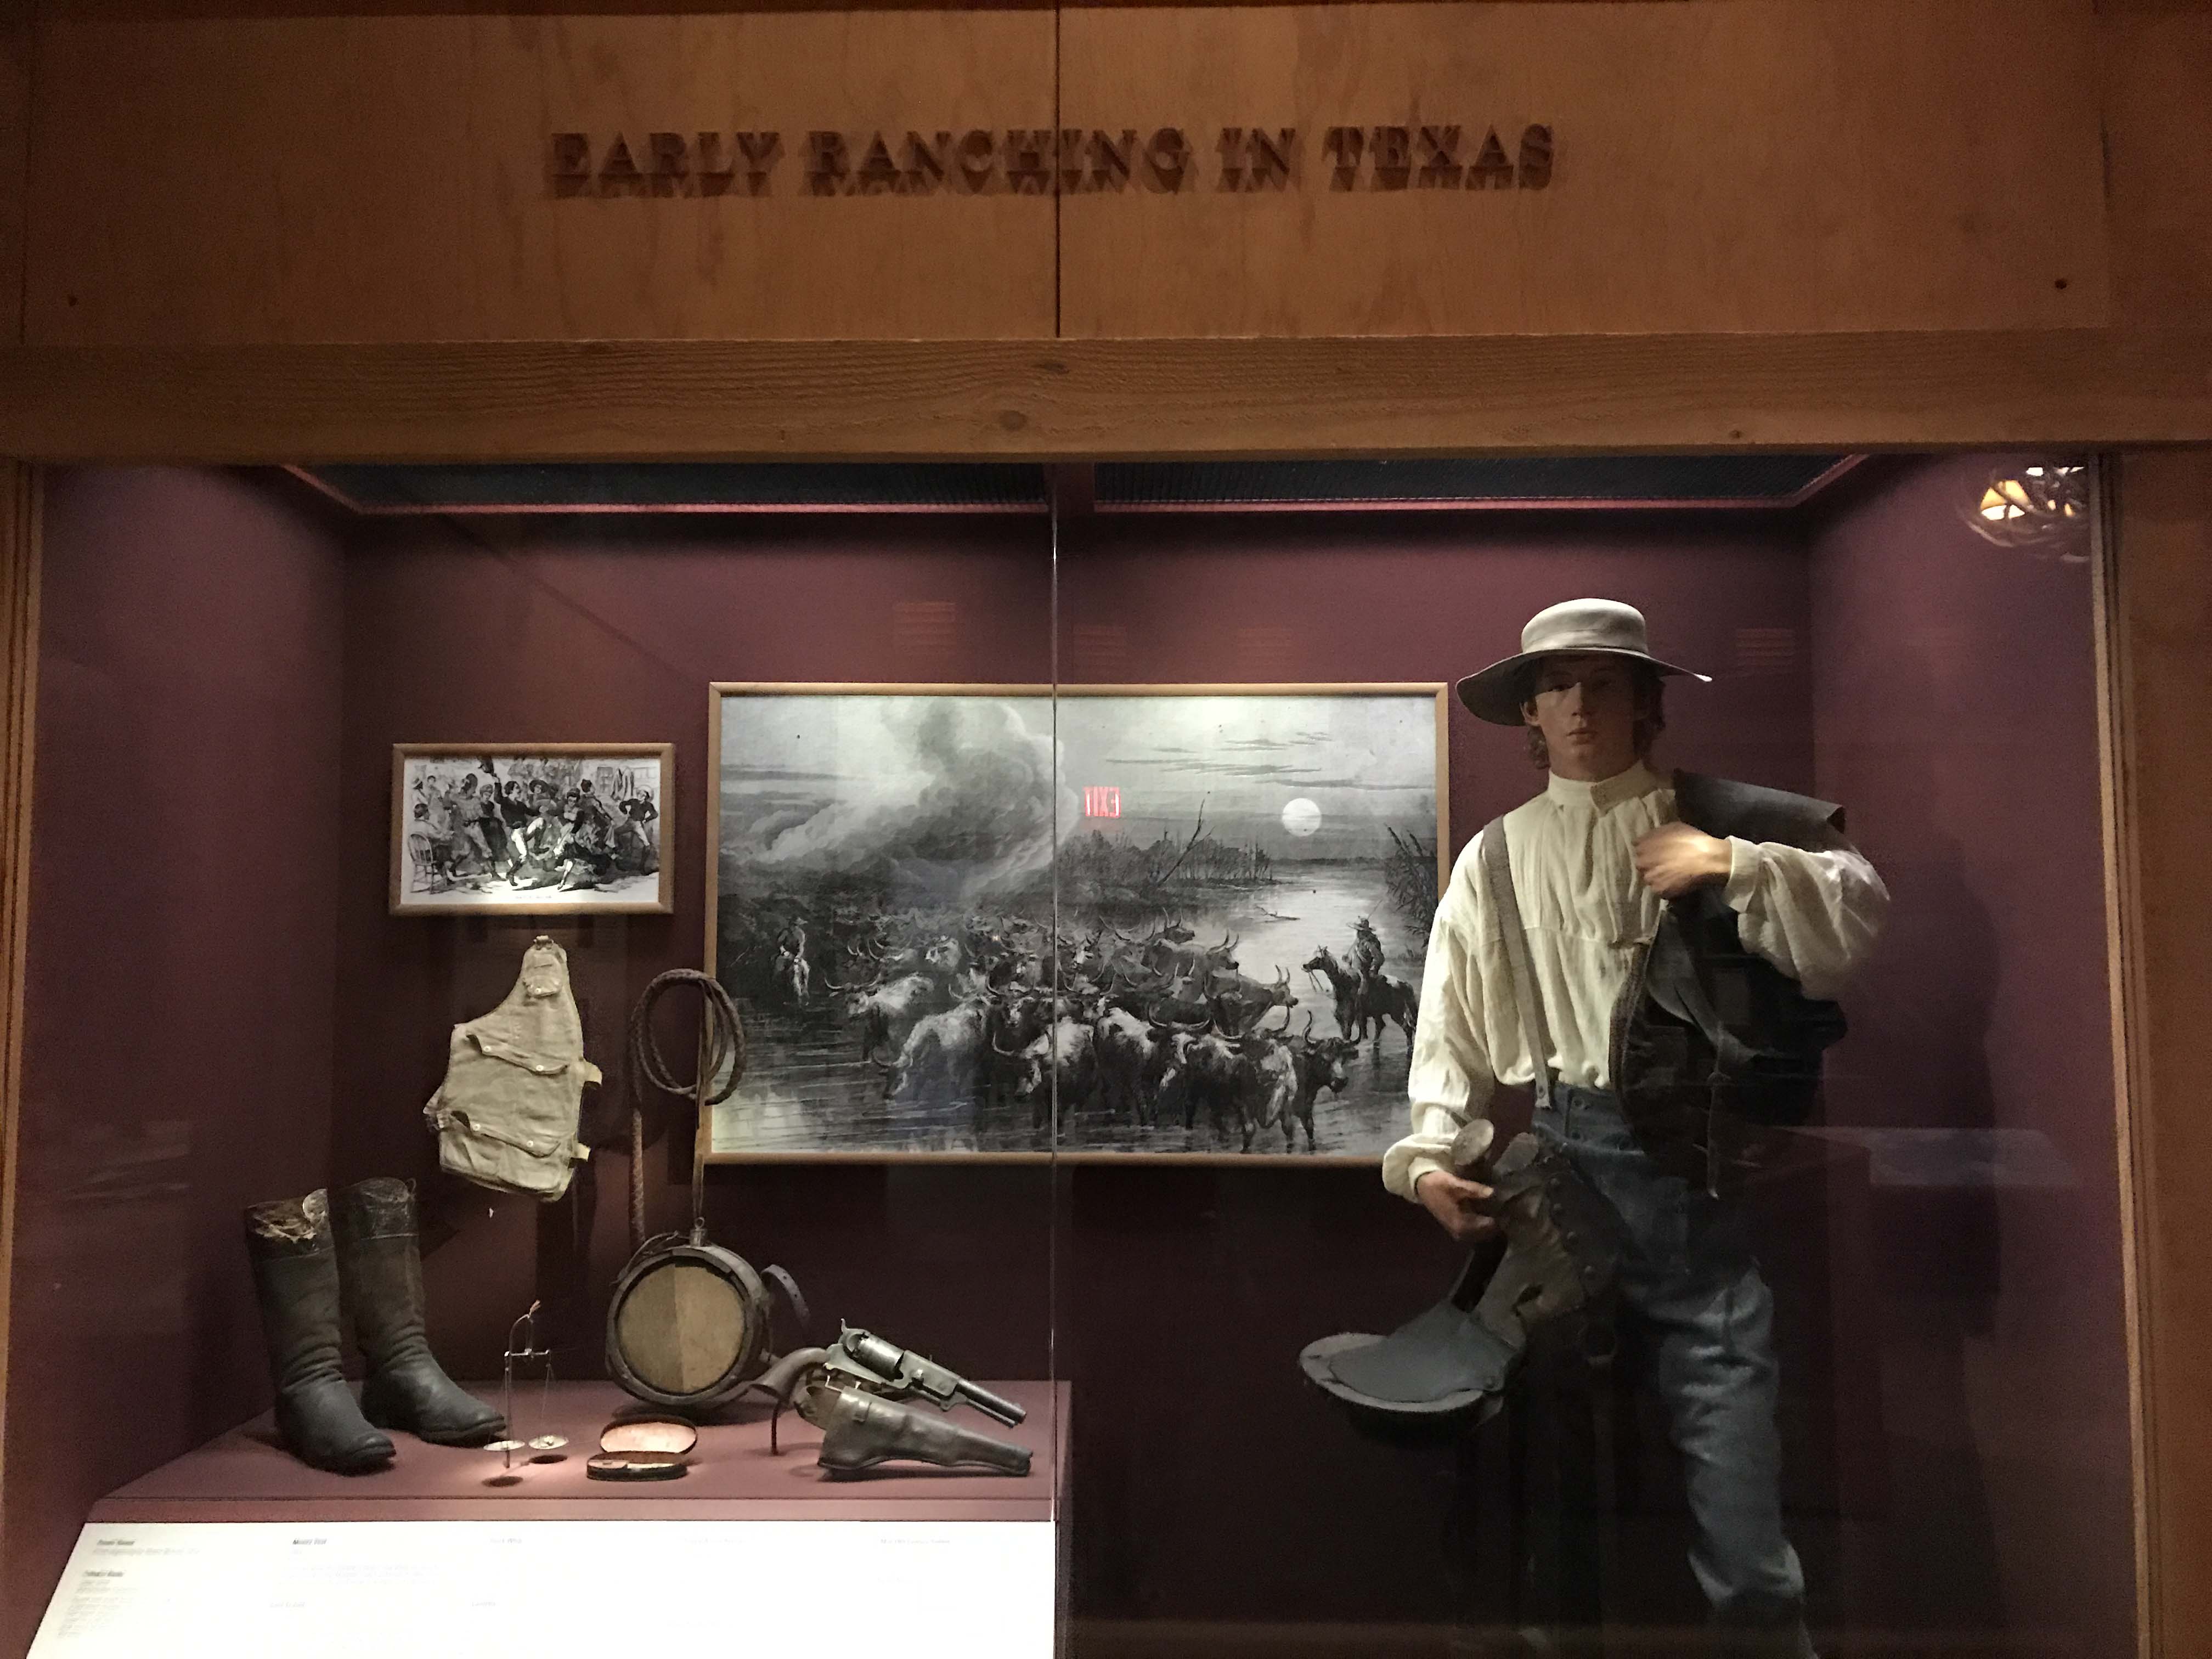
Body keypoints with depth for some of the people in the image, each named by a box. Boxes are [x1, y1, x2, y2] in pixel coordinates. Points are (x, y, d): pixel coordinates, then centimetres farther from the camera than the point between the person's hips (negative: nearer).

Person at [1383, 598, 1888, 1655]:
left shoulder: (1721, 824, 7)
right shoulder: (1495, 856, 10)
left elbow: (1859, 922, -1)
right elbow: (1450, 1027, 6)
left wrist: (1735, 870, -12)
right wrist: (1429, 1154, -5)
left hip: (1694, 1173, -1)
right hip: (1551, 1171, 2)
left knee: (1746, 1553, -5)